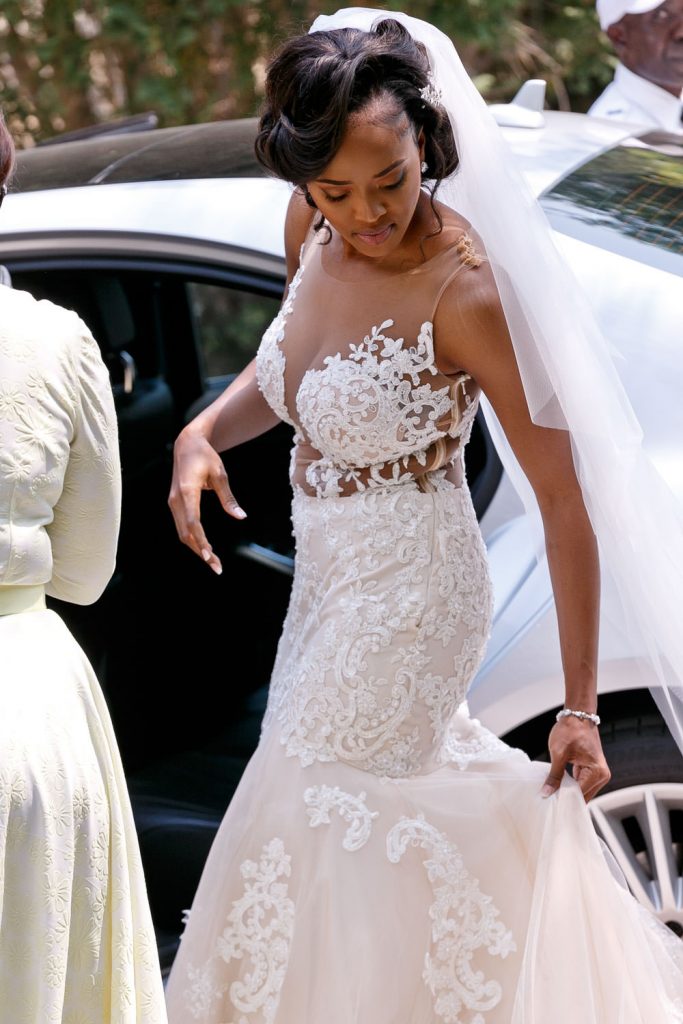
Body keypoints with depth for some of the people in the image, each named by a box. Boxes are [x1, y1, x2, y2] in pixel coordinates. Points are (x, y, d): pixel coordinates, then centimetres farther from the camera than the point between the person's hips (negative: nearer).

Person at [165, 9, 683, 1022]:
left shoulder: (466, 288, -27)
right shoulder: (313, 226, -7)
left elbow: (566, 501, -23)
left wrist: (581, 707, -22)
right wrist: (203, 433, -8)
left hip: (407, 594, -7)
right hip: (329, 577, 8)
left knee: (321, 816, 5)